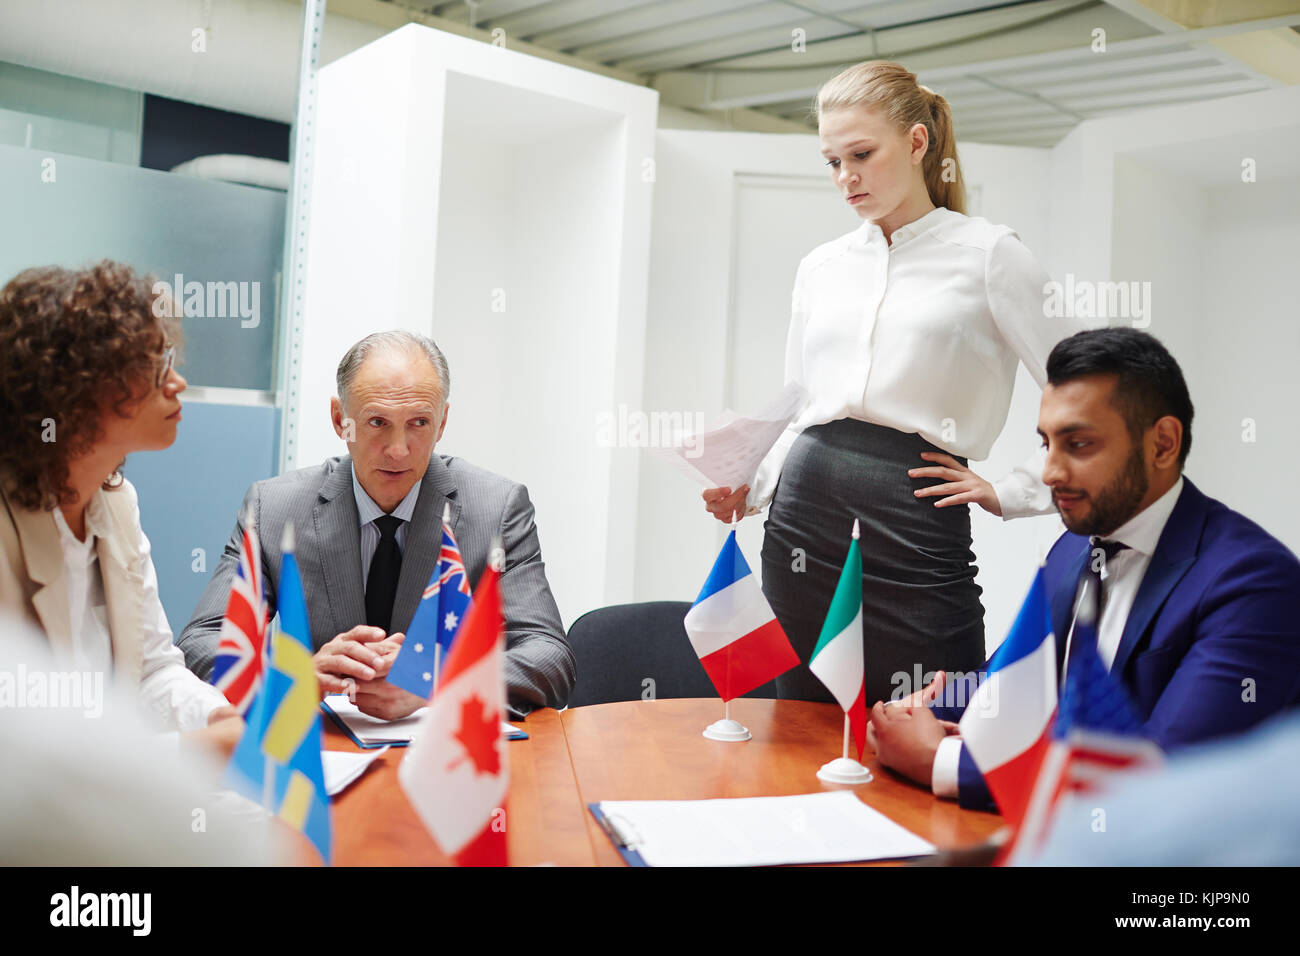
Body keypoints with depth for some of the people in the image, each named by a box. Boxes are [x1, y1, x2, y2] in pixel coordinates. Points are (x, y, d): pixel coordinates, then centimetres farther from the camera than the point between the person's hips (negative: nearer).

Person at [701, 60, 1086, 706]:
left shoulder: (986, 253, 1)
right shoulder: (819, 267, 15)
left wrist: (1012, 494, -2)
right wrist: (750, 486, 3)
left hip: (917, 526, -4)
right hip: (802, 516, 4)